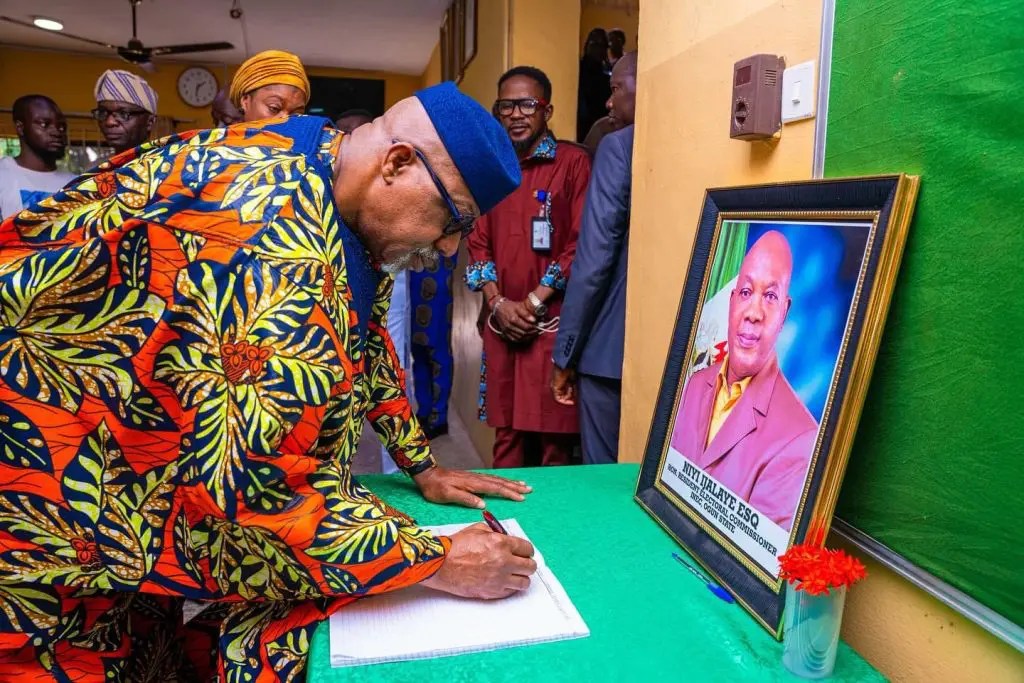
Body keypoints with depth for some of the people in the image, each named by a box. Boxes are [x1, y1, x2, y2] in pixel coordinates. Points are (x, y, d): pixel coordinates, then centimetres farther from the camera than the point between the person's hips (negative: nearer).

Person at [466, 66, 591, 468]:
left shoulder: (573, 163, 0)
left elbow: (581, 244, -7)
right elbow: (477, 243, 12)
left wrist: (533, 303, -10)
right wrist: (498, 303, -3)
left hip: (553, 323, -4)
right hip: (502, 325, 4)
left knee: (554, 437, 2)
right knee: (506, 433, 10)